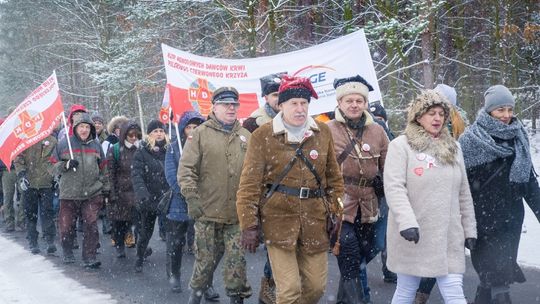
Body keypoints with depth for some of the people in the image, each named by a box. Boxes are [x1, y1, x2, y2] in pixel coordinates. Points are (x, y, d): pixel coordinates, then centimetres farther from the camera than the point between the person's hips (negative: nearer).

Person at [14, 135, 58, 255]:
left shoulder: (52, 141, 7)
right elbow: (18, 160, 3)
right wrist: (21, 175, -11)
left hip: (46, 183, -1)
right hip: (29, 183, 1)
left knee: (47, 213, -8)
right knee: (30, 214, 4)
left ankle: (50, 241, -4)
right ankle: (33, 243, 12)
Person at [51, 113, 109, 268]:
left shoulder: (95, 145, 8)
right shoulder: (64, 143, 1)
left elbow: (103, 168, 16)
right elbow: (54, 165, 5)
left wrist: (105, 188, 15)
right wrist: (66, 165, -14)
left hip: (92, 194, 1)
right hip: (69, 193, -1)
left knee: (91, 225, -7)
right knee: (66, 226, 6)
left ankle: (89, 257, 0)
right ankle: (67, 252, 31)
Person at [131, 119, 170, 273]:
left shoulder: (169, 150, 6)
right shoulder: (142, 152, -3)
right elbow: (136, 174, -14)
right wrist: (142, 192, -30)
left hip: (166, 197, 2)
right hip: (149, 199, -2)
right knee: (146, 231, 6)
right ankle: (139, 259, 28)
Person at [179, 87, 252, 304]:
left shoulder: (246, 137, 10)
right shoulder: (201, 134, 0)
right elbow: (186, 169, -5)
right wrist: (191, 197, -14)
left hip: (238, 213, 2)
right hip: (207, 211, -2)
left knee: (236, 259, 2)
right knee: (205, 258, 8)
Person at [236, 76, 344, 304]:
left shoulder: (323, 132, 6)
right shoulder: (262, 135, -4)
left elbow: (334, 177, 13)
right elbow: (250, 184, -6)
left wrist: (336, 213, 8)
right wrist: (249, 225, -9)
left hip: (315, 219, 4)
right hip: (279, 218, -4)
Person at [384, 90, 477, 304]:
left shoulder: (453, 148, 13)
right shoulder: (400, 146, -5)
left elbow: (464, 194, 17)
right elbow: (394, 188, -16)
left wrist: (469, 229, 15)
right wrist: (407, 222, -27)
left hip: (448, 237, 4)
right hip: (412, 236, -4)